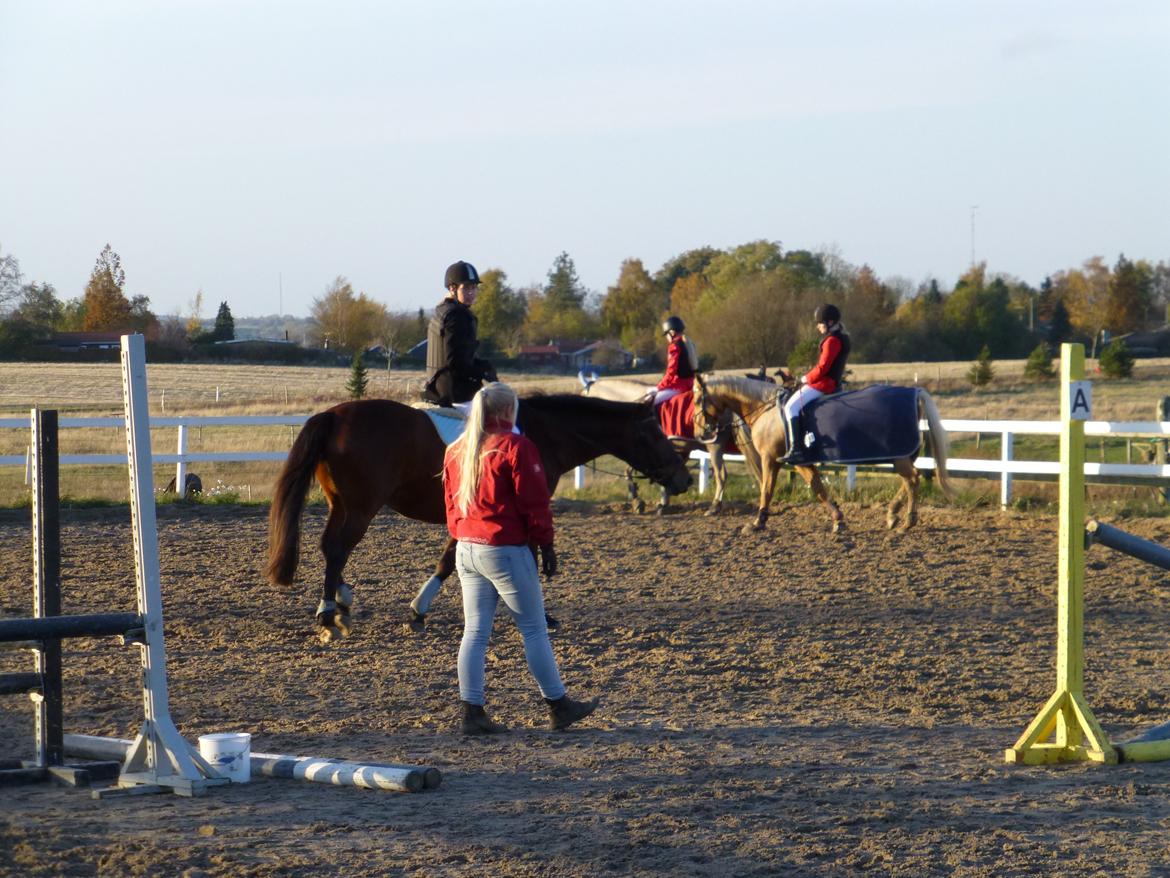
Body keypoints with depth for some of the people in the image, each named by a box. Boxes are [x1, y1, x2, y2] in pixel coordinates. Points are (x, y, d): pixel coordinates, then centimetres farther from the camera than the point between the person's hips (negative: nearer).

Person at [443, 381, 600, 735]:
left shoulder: (456, 451, 9)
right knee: (534, 629, 3)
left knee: (475, 631, 7)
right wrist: (546, 545, -4)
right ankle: (559, 707, 11)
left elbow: (450, 504, 14)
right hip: (507, 550, -7)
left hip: (466, 550, 7)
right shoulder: (516, 447, -12)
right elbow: (534, 503, -11)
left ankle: (471, 712, 3)